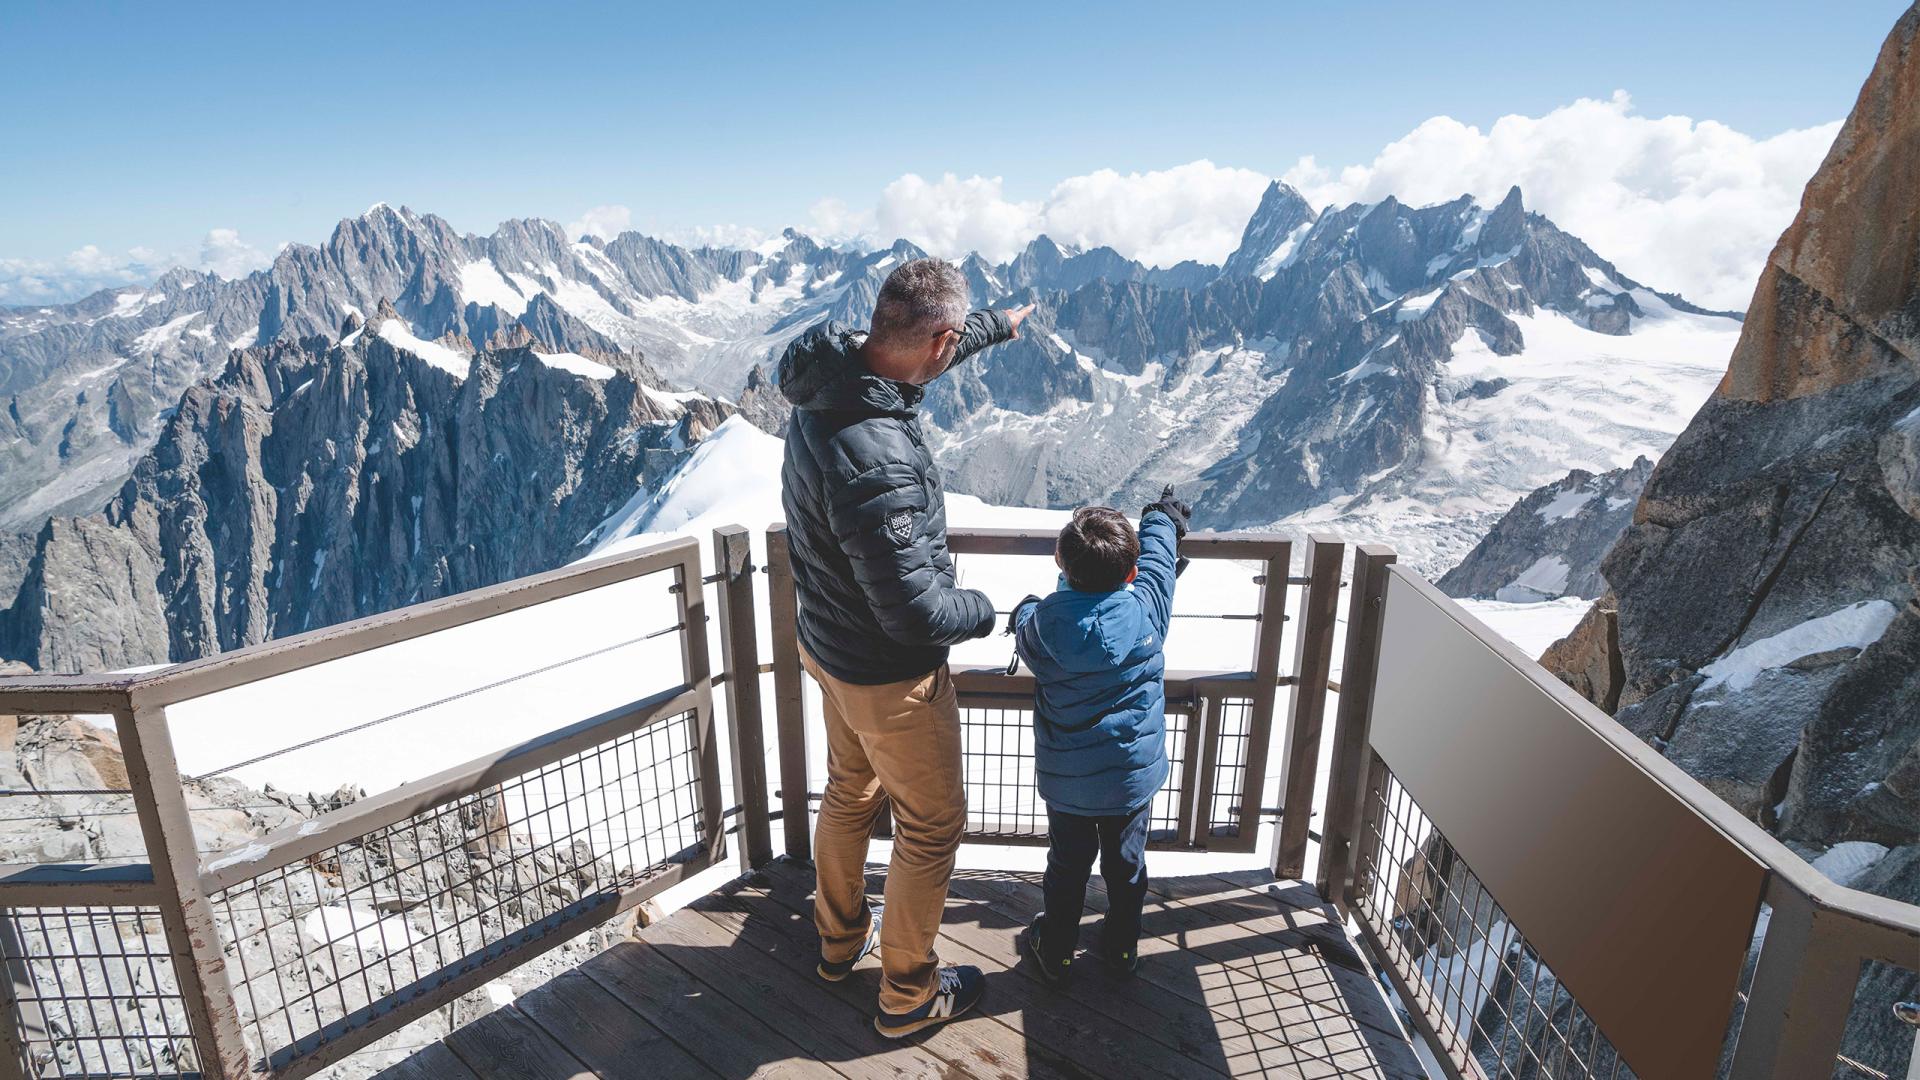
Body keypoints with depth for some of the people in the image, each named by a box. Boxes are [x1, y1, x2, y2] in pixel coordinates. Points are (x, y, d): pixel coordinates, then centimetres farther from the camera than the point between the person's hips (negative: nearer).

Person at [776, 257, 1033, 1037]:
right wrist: (982, 610, -11)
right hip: (889, 674, -9)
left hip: (829, 643, 9)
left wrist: (997, 324, 29)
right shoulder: (876, 461, -38)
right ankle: (908, 993, 37)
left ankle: (841, 939, 52)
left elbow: (916, 356, 13)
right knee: (932, 826, 14)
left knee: (850, 792, 28)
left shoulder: (833, 376, -9)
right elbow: (915, 613, -32)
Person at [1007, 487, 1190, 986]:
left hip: (1067, 780, -1)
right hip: (1134, 773, 1)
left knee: (1068, 865, 18)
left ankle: (1056, 953, 37)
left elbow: (1023, 633, 3)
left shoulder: (1044, 622, -21)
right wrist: (1164, 518, 21)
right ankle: (1122, 948, 41)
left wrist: (1024, 610, 24)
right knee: (1126, 862, 21)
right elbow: (1158, 556, 2)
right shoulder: (1145, 609, -18)